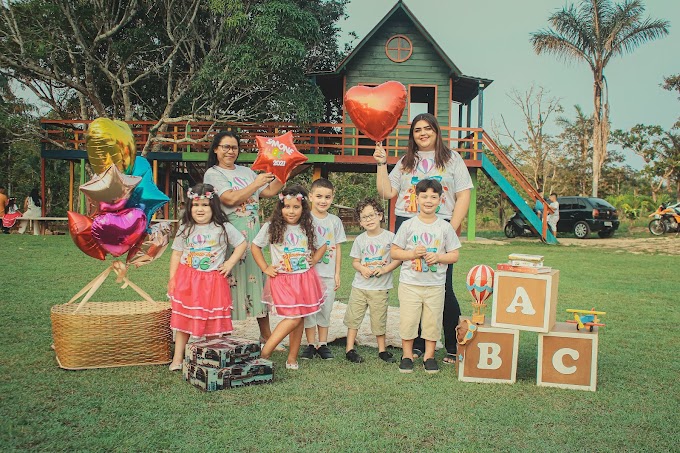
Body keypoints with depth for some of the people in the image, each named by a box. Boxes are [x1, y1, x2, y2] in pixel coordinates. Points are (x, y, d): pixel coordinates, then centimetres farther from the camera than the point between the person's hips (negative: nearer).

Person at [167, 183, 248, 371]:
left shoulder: (223, 228, -3)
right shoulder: (185, 228, 4)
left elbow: (242, 244, 3)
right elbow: (177, 254, 6)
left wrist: (230, 263, -5)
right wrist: (172, 278, 0)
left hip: (213, 280, -1)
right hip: (187, 280, 2)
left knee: (212, 322, 5)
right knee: (183, 320, 5)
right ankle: (177, 358, 14)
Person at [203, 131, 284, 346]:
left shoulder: (246, 171, 17)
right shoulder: (213, 174, -1)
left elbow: (270, 191, 15)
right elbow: (230, 199, -15)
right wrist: (256, 184, -14)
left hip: (253, 233, 6)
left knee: (259, 278, 7)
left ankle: (266, 335, 16)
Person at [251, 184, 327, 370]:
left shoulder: (308, 228, 4)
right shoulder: (271, 227, -5)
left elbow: (322, 246, 20)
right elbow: (255, 246, 5)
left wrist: (314, 260, 4)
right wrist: (265, 268, 0)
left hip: (305, 279, 4)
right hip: (282, 279, -4)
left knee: (299, 319, 6)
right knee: (293, 318, -13)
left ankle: (292, 357, 17)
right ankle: (264, 353, -3)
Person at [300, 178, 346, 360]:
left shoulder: (335, 221, 5)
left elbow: (337, 249, 8)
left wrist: (337, 273, 5)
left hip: (328, 273, 2)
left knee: (325, 309, 8)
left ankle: (323, 344, 19)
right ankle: (310, 345, 15)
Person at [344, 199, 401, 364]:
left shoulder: (390, 237, -4)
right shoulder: (360, 239, 3)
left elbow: (398, 259, -2)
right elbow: (355, 261, 8)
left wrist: (384, 269, -17)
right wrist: (362, 269, -14)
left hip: (380, 287, -2)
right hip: (360, 285, 2)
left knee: (379, 319, 5)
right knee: (353, 316, 4)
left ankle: (382, 350, 22)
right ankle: (349, 349, 16)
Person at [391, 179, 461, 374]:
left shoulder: (445, 227, 2)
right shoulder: (408, 225, -1)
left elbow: (454, 255, 4)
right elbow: (394, 252, 1)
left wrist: (437, 257, -13)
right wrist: (413, 253, -15)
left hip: (435, 285, 1)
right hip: (410, 283, -1)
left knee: (433, 321, 7)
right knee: (408, 320, 3)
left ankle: (429, 356, 23)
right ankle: (407, 355, 20)